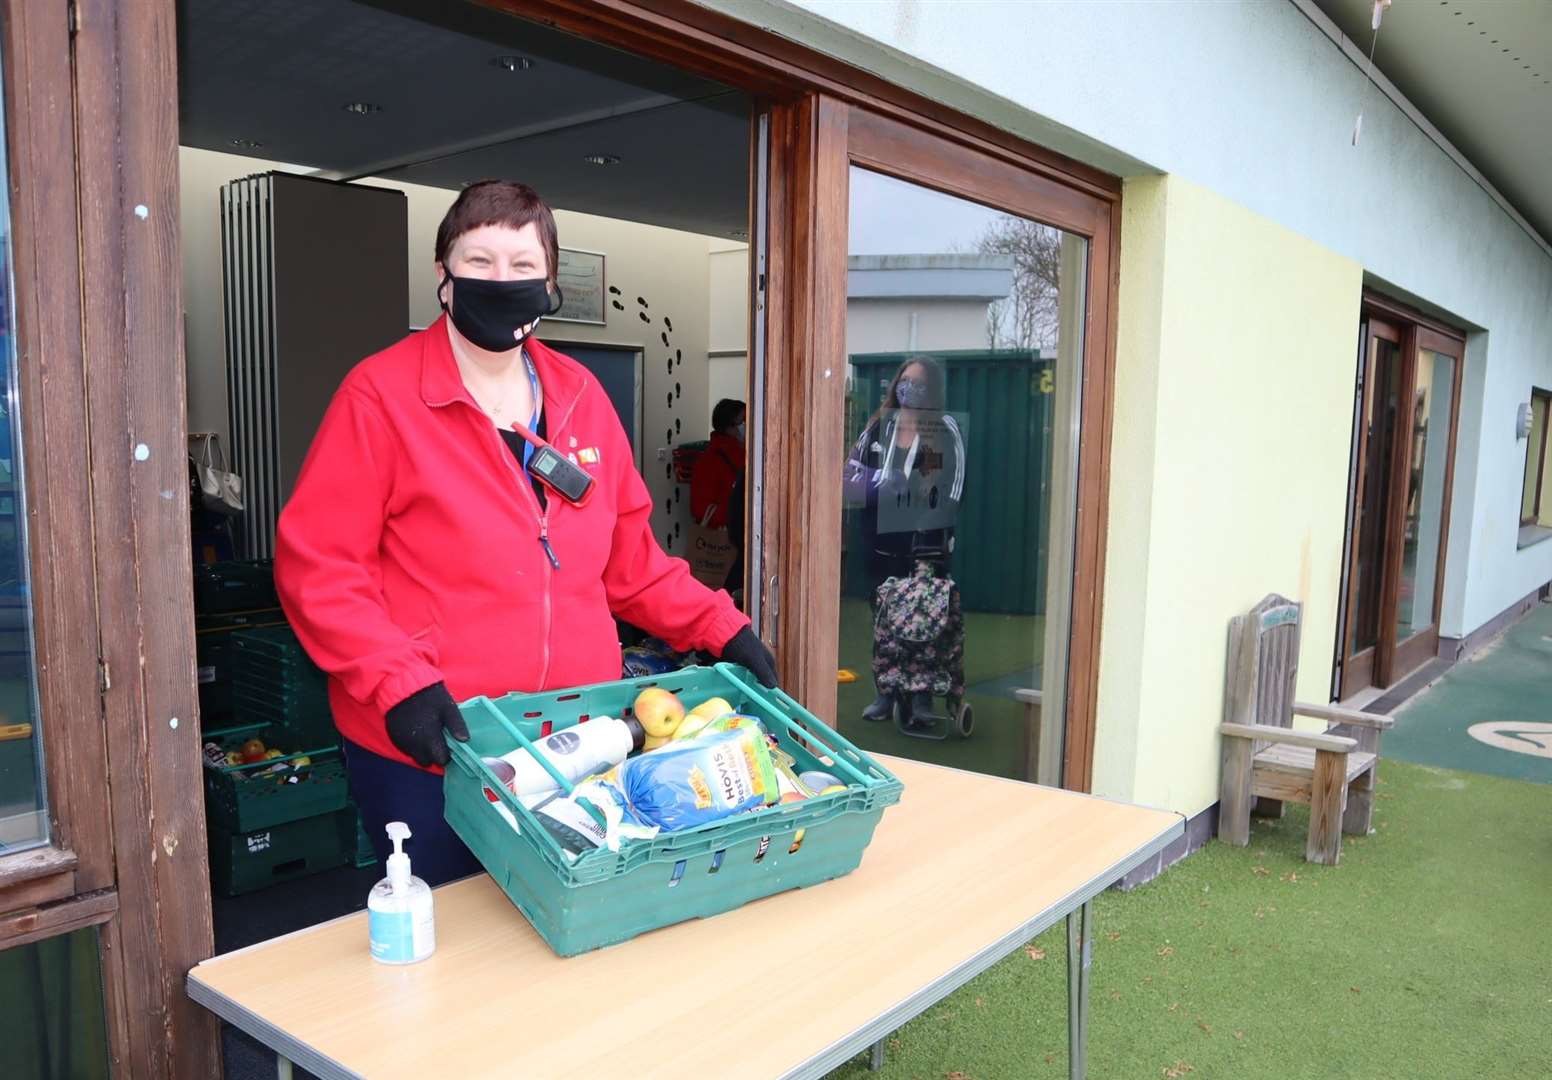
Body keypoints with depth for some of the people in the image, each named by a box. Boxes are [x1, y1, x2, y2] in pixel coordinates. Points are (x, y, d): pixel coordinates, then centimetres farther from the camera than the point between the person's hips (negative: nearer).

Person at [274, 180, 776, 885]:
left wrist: (720, 628, 5)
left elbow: (628, 556, 13)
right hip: (426, 748, -4)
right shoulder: (381, 394, -9)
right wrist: (397, 684, -22)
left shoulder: (580, 394, 6)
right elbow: (315, 565, -11)